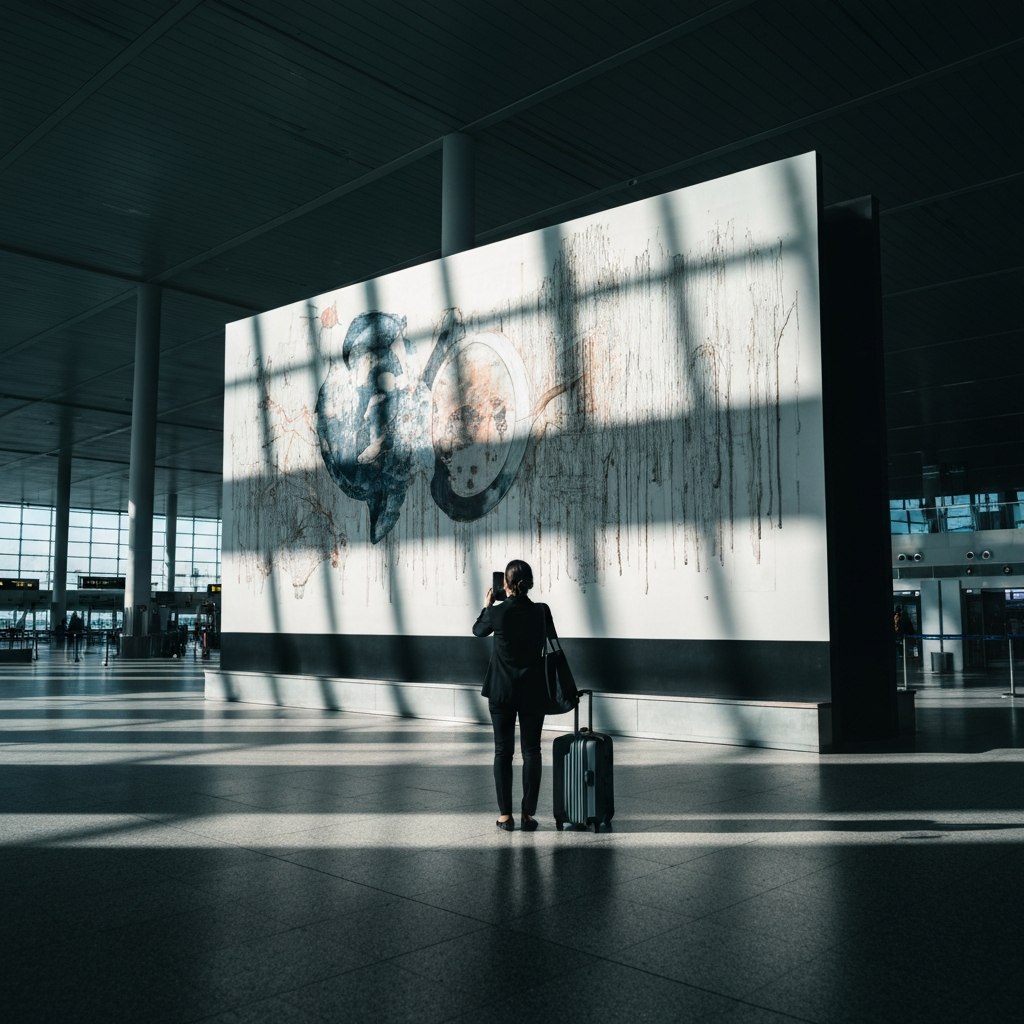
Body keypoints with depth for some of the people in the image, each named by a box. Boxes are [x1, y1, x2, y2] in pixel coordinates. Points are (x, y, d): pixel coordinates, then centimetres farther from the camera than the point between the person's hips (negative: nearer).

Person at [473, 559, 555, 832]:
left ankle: (505, 815, 8)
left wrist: (487, 607, 24)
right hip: (533, 692, 1)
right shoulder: (542, 612, -7)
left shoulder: (497, 612, -11)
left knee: (503, 752, 7)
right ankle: (528, 814, 8)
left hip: (501, 692, -1)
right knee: (531, 751, 7)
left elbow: (478, 630, 10)